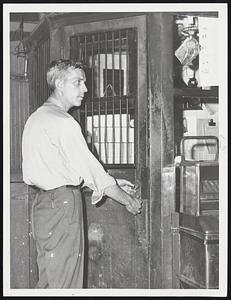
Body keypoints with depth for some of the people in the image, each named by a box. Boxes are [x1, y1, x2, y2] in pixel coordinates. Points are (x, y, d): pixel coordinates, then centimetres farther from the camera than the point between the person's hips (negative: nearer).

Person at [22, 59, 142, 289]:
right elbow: (88, 167, -15)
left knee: (48, 277, 15)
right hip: (63, 203, -10)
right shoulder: (62, 122, -15)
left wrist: (110, 183, 18)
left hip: (43, 201, 10)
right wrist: (128, 200, -3)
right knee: (64, 281, -2)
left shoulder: (37, 117, 16)